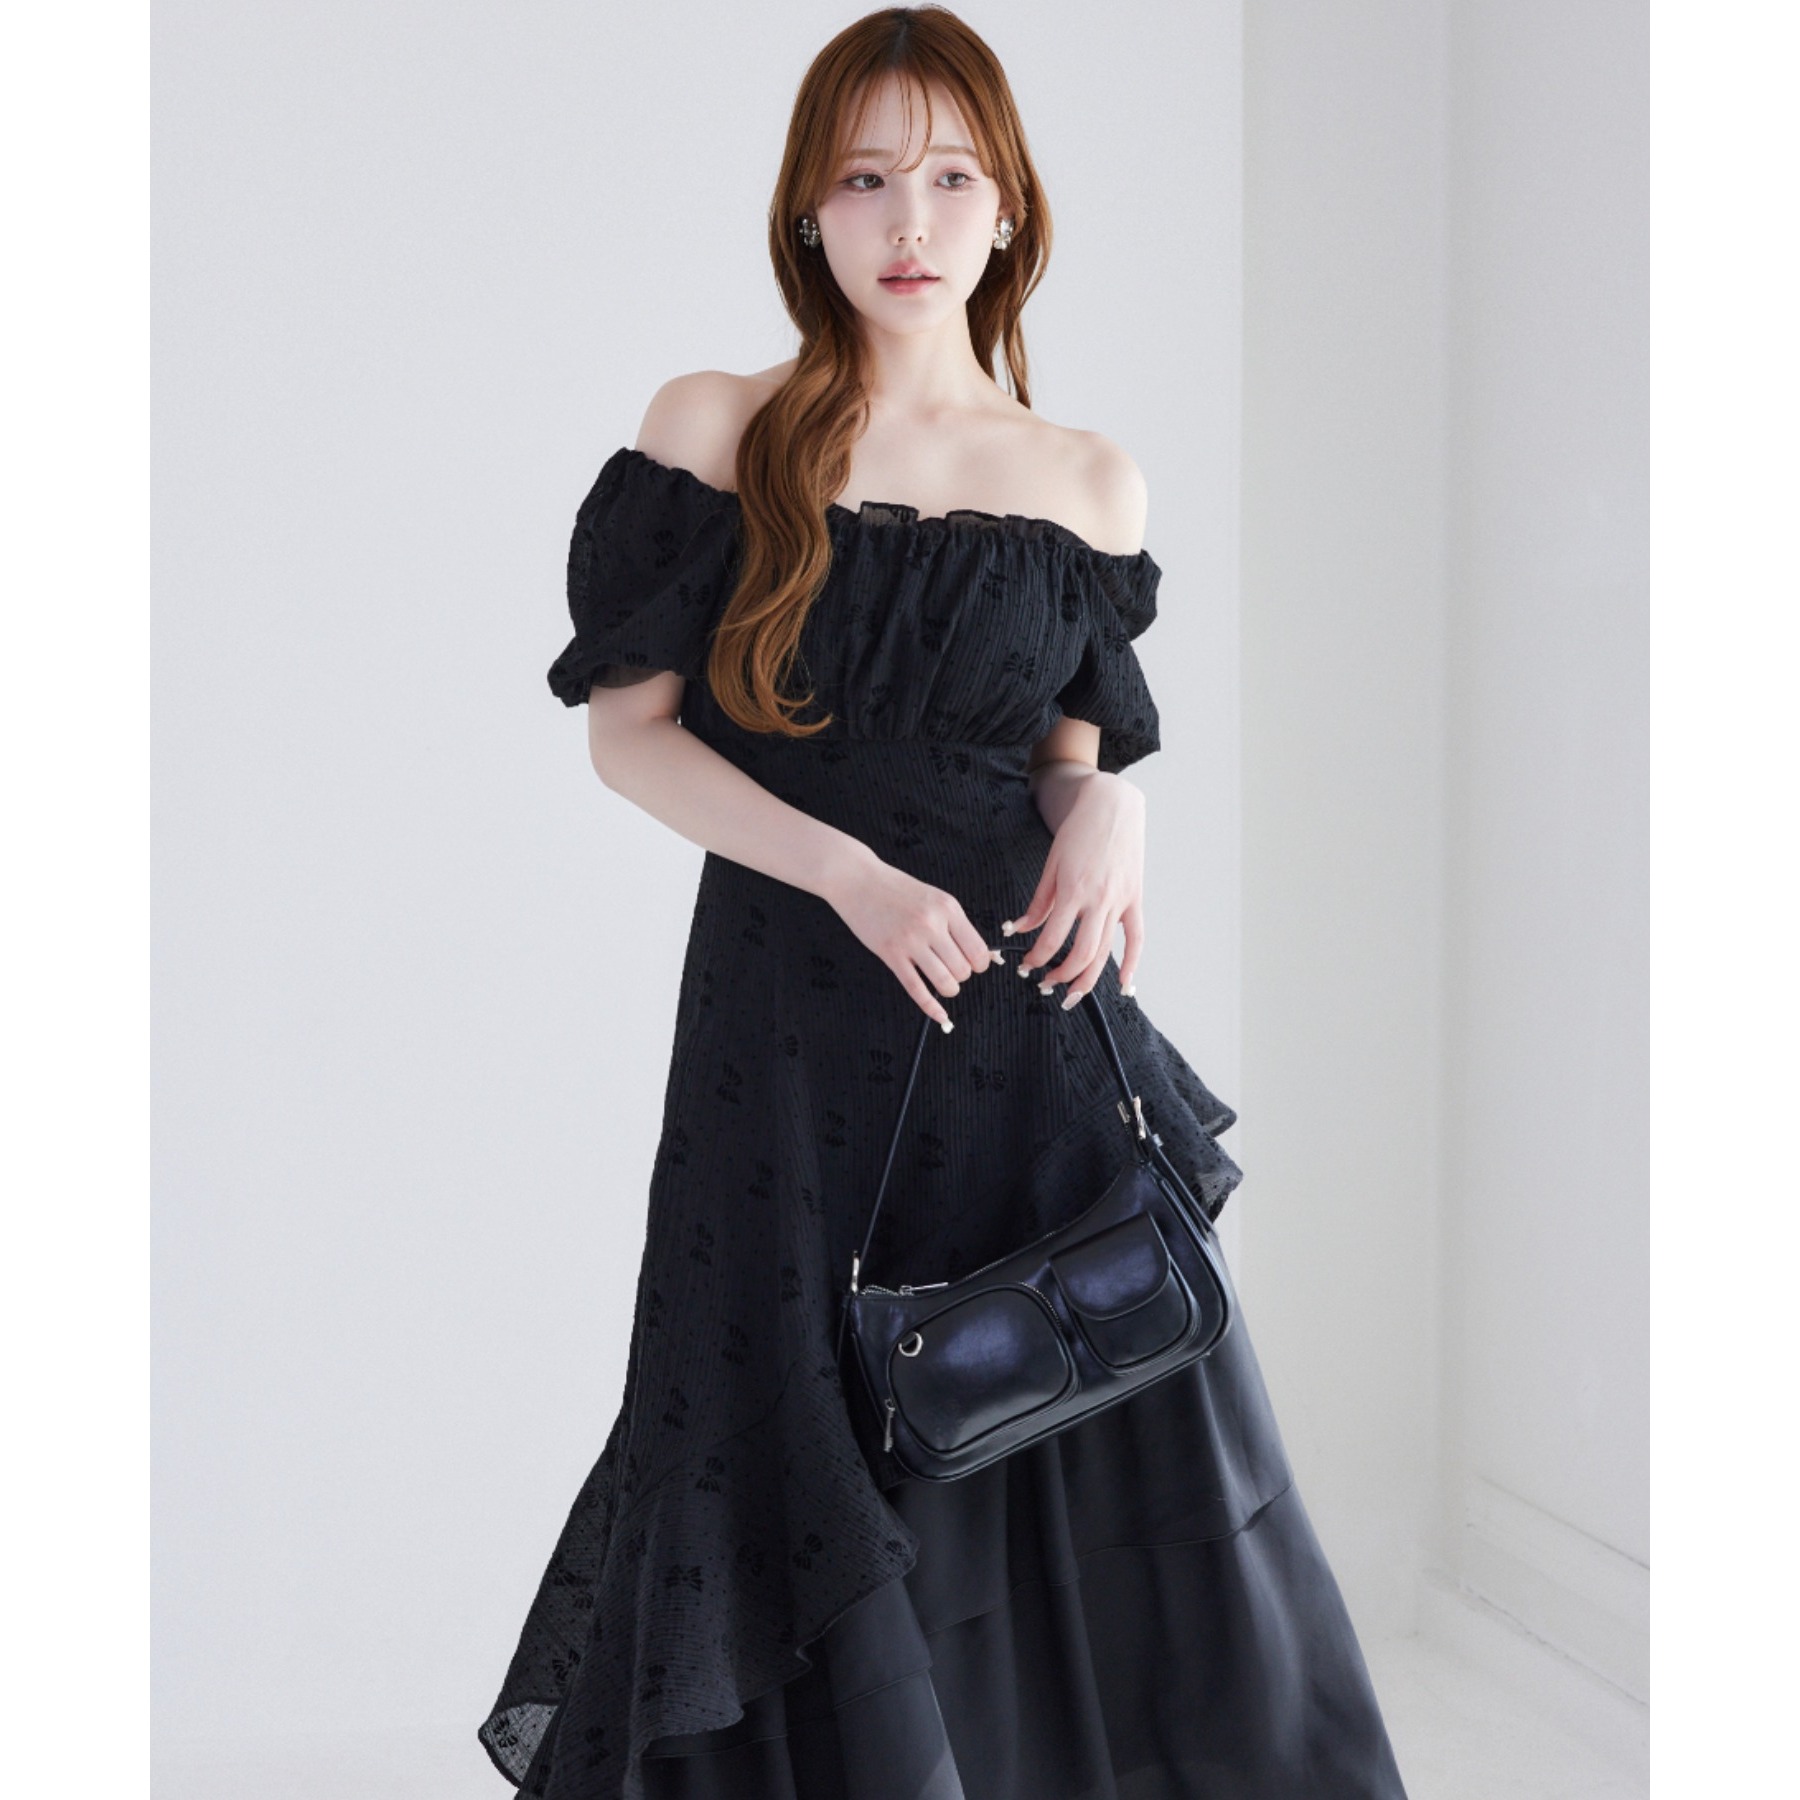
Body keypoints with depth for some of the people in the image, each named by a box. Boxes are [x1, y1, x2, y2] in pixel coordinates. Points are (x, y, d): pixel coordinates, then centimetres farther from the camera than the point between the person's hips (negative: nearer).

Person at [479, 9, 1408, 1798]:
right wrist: (853, 872, -15)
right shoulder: (716, 433, 0)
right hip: (789, 1005, -2)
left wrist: (1106, 812, -10)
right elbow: (629, 731, -3)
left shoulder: (1088, 484, 6)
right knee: (805, 1448, 4)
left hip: (1022, 1003, 2)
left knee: (1106, 1460, 2)